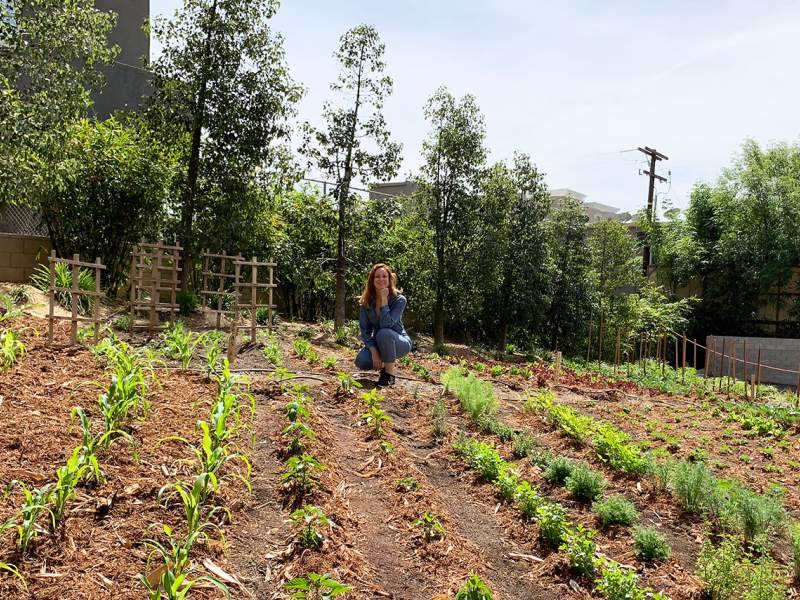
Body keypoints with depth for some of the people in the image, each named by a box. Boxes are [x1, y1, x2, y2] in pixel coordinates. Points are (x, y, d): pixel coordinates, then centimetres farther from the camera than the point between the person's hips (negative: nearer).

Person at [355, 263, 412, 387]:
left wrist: (384, 299, -28)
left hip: (400, 343, -3)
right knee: (361, 361, -27)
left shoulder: (399, 300, -18)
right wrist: (374, 351, -23)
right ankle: (383, 365, 7)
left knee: (384, 333, -37)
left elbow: (386, 325, -31)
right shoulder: (366, 302, -7)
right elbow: (365, 330, -9)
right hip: (378, 343, 3)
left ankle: (389, 374, -19)